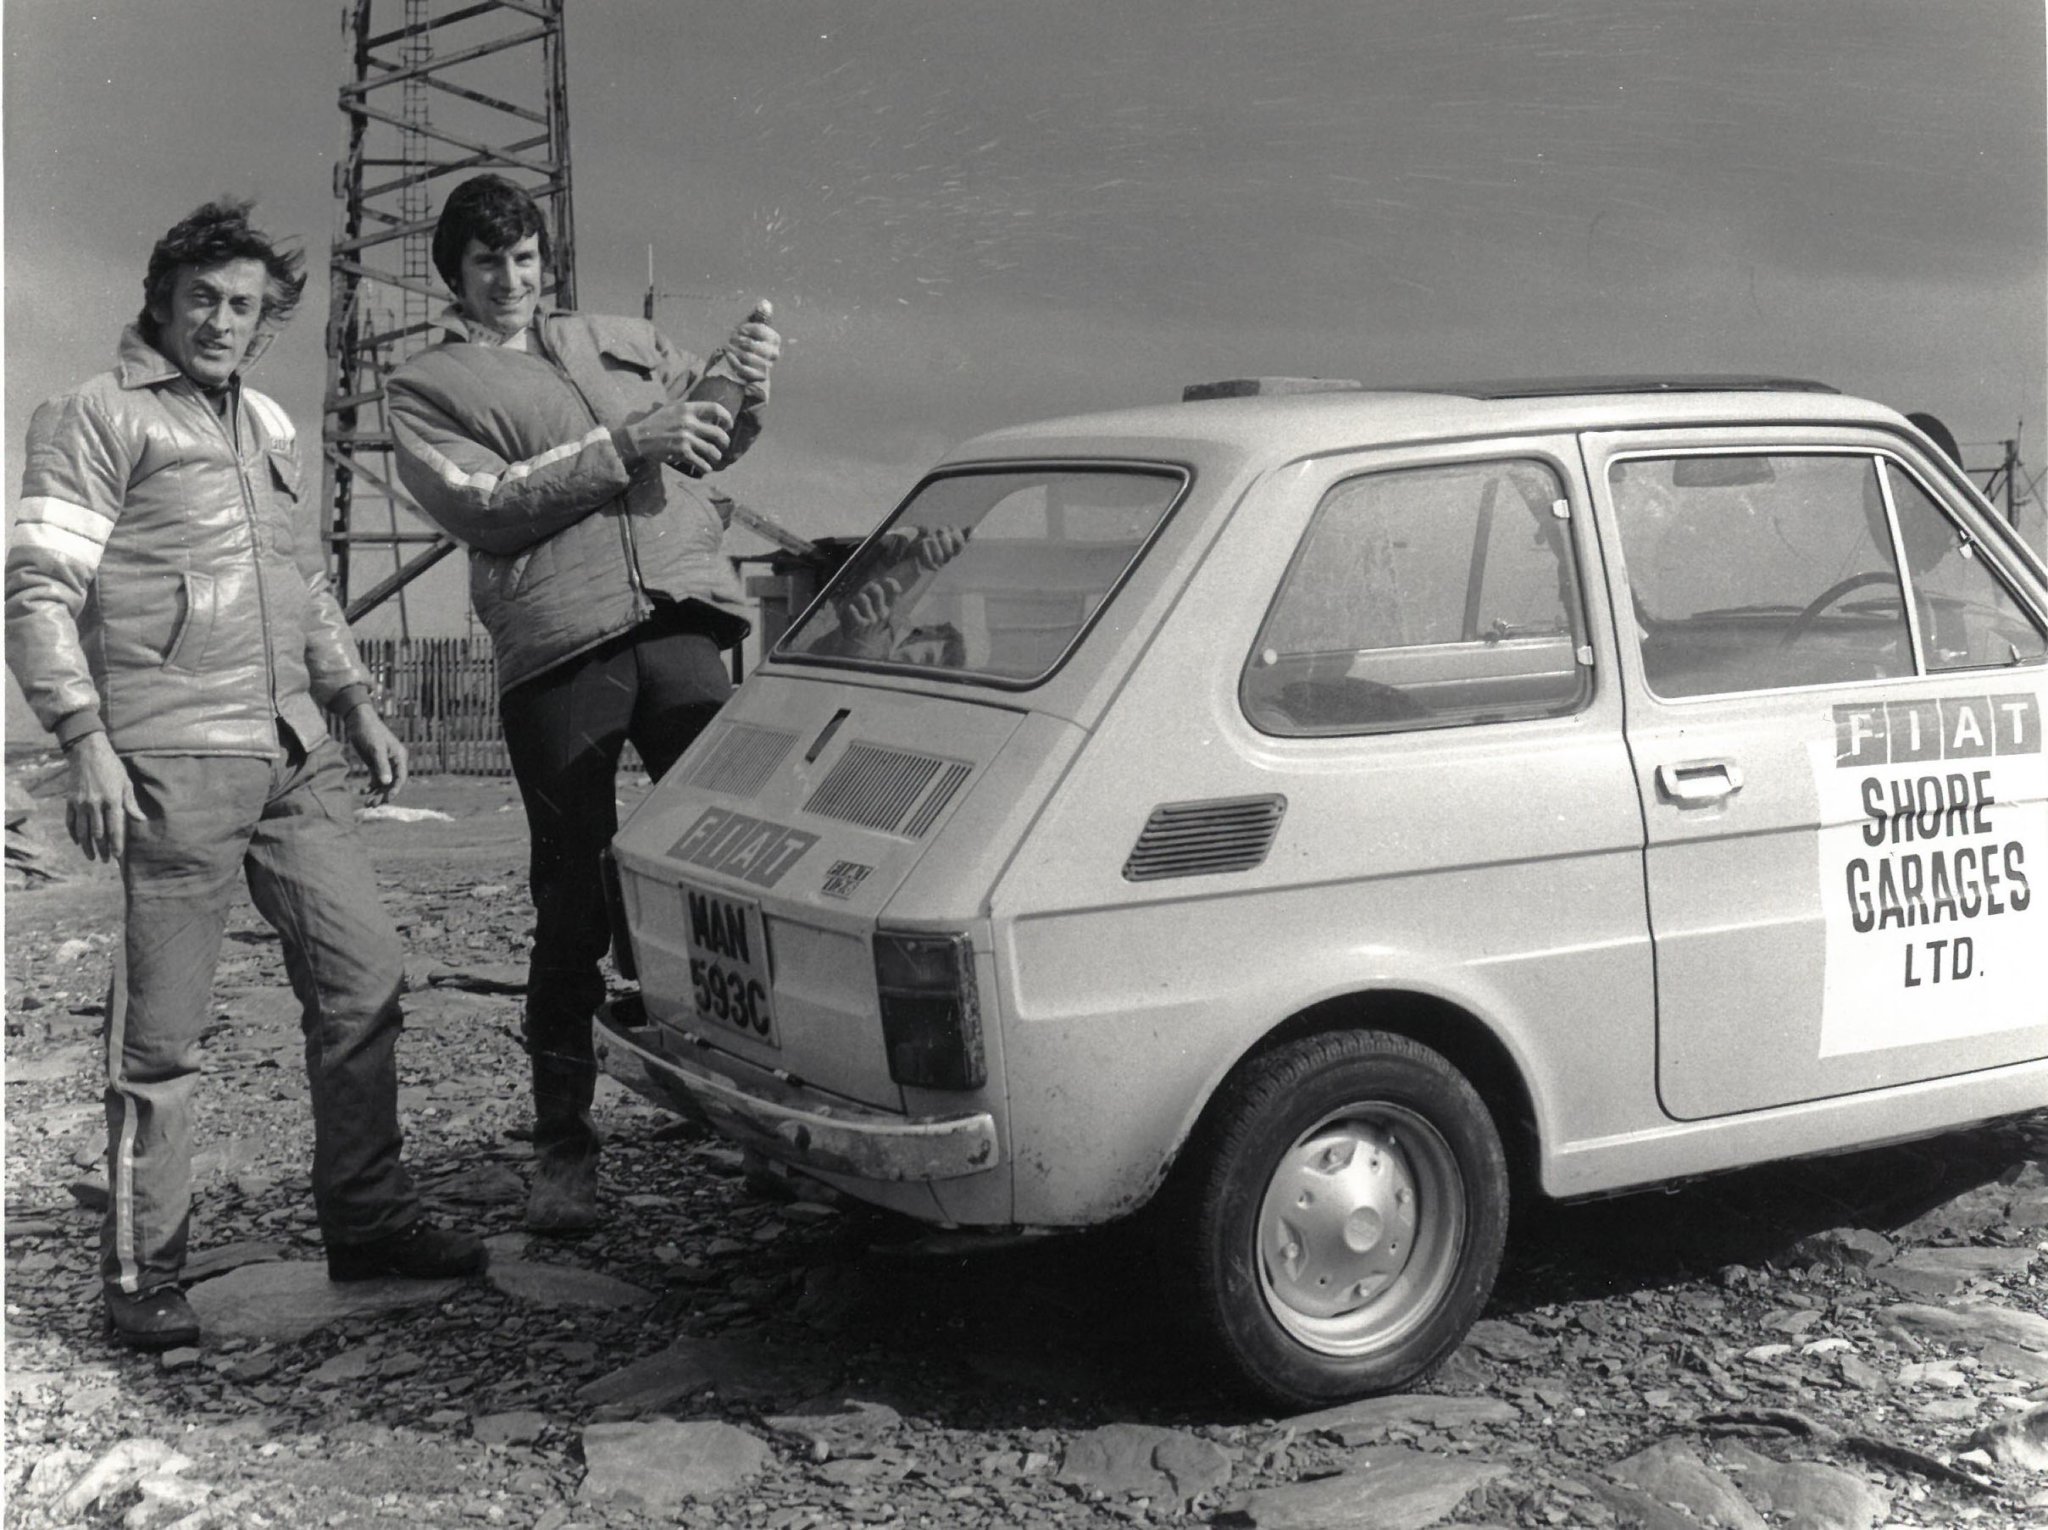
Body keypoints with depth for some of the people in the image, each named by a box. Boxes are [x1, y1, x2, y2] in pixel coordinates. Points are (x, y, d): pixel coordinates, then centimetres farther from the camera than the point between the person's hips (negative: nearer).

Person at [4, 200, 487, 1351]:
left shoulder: (270, 428, 22)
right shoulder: (100, 418, -1)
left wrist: (356, 702, 19)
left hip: (295, 758, 7)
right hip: (174, 766, -7)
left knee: (365, 975, 6)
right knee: (165, 1031, -4)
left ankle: (369, 1218, 18)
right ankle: (143, 1275, 6)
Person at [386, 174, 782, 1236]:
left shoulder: (620, 343, 26)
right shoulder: (427, 386, 13)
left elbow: (713, 438, 25)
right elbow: (484, 505, -2)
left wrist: (743, 385, 2)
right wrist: (622, 447, -10)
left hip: (680, 619, 3)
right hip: (557, 646, -3)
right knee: (575, 907, -1)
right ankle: (563, 1146, 8)